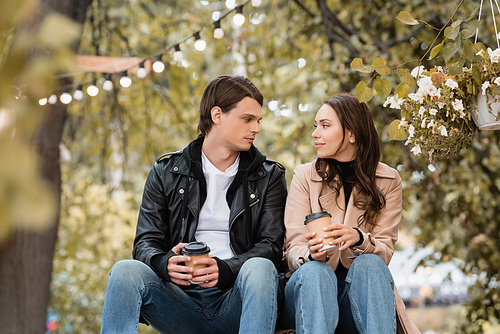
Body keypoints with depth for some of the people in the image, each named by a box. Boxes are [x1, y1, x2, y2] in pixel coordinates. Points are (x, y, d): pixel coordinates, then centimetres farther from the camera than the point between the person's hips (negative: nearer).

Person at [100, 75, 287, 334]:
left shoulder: (269, 176, 12)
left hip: (235, 299, 0)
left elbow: (271, 245, 1)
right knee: (126, 270, -27)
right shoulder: (166, 172, 13)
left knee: (260, 268, -33)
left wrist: (224, 269, -20)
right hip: (181, 298, 1)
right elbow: (146, 242, 7)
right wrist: (165, 264, -19)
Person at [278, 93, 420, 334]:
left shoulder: (388, 181, 6)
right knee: (315, 271, -34)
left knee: (369, 263, -31)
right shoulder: (305, 176, 4)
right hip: (312, 287, 0)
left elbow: (385, 250, -2)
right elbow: (293, 250, -3)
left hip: (360, 289, 1)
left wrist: (358, 239, -26)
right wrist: (313, 253, -27)